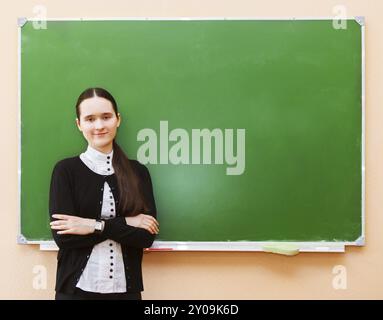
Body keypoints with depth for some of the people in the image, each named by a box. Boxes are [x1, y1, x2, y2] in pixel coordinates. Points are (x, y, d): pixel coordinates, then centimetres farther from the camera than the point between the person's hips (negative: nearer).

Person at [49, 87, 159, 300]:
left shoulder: (138, 172, 1)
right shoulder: (66, 170, -4)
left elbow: (147, 236, -7)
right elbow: (63, 235, -13)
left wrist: (96, 226, -15)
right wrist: (125, 224, -14)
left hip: (126, 288, 2)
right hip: (76, 288, -2)